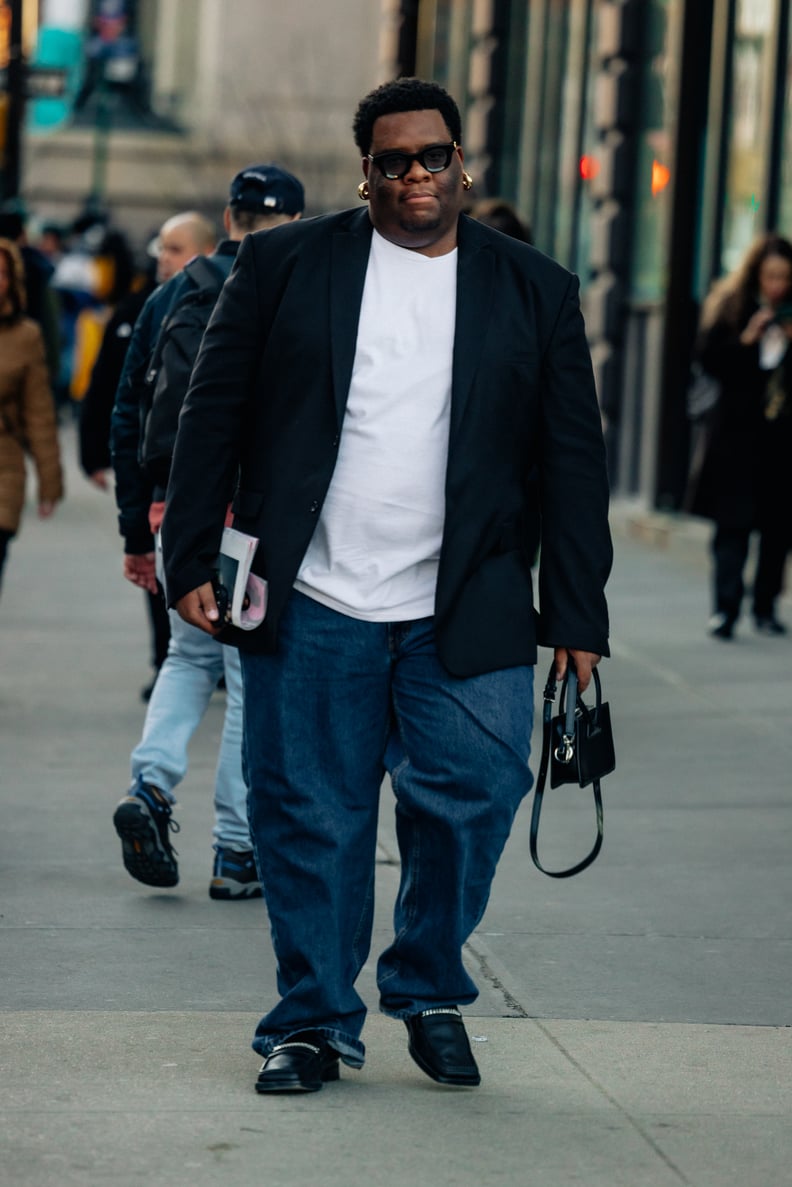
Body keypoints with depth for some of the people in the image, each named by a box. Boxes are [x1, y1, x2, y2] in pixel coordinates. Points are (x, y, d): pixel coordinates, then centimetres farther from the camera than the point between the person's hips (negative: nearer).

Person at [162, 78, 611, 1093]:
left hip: (465, 617, 1)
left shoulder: (534, 290, 8)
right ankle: (314, 1020, 17)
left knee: (471, 800, -5)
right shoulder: (284, 265, 6)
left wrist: (578, 618, 4)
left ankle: (430, 992, 19)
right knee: (309, 819, 2)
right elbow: (213, 415, 5)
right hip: (309, 609, -1)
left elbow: (572, 462, 8)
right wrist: (191, 562, -1)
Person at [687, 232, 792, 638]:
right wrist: (747, 340, -16)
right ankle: (725, 609, -9)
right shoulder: (729, 306, 3)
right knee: (733, 524, -7)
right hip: (737, 433, -2)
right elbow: (707, 357, -4)